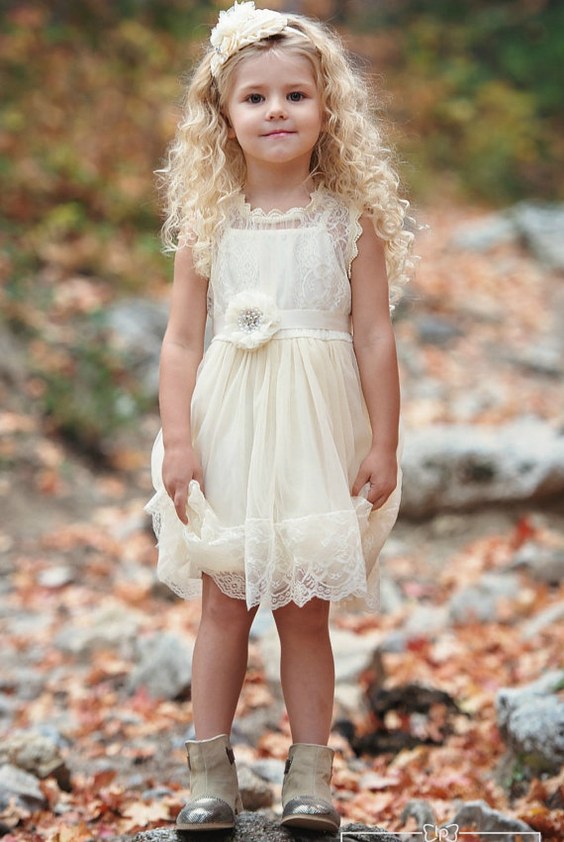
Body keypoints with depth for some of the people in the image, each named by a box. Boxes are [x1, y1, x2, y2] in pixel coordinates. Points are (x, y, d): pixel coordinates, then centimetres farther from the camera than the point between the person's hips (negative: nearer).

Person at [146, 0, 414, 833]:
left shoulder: (352, 219, -1)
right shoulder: (208, 222, 1)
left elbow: (374, 336, -1)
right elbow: (182, 338, 1)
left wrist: (383, 446, -2)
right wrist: (177, 441, -6)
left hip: (318, 432, -1)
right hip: (228, 430, 1)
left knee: (306, 608, 5)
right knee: (224, 605, 5)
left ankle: (310, 770, 15)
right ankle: (211, 768, 14)